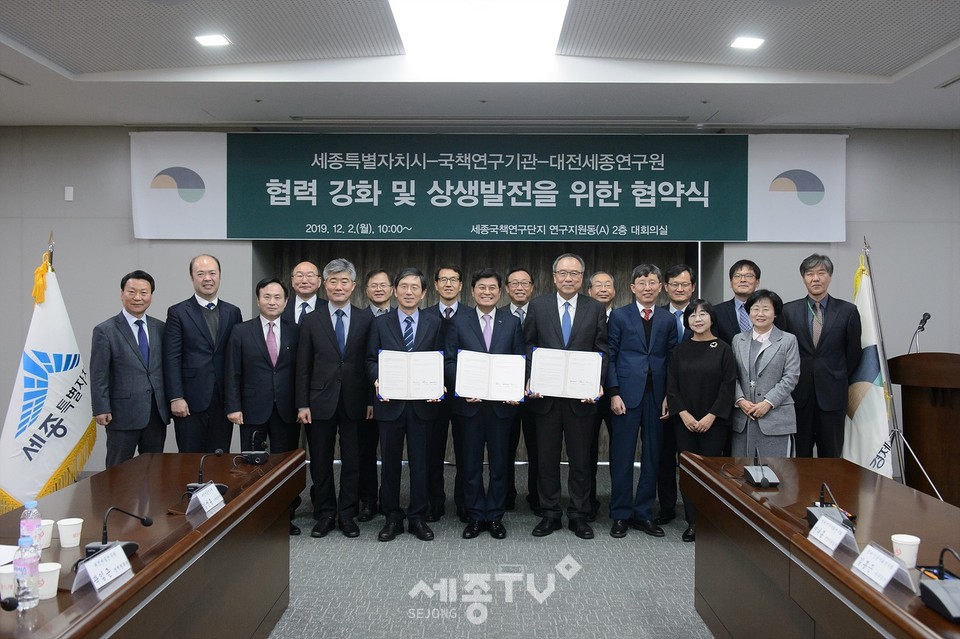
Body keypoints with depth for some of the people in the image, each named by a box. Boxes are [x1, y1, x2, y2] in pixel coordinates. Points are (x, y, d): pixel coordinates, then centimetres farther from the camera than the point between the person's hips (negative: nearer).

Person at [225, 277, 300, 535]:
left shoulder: (295, 332, 4)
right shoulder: (242, 331, 2)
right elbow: (232, 373, 1)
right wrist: (233, 407, -6)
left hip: (287, 410, 1)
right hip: (253, 410, -1)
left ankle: (286, 516, 19)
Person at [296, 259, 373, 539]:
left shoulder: (366, 320, 2)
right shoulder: (311, 321, 3)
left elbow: (370, 363, 2)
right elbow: (303, 366, 2)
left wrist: (370, 401, -3)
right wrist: (302, 404, -3)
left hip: (354, 402, 0)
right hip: (321, 402, 0)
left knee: (352, 461, 7)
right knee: (321, 462, 8)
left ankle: (347, 514, 21)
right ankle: (325, 515, 23)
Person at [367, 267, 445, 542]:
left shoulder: (434, 324, 6)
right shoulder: (380, 323, 5)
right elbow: (371, 360, 5)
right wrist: (377, 379, -14)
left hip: (422, 403, 0)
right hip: (390, 403, 0)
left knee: (420, 462, 7)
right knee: (390, 462, 8)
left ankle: (418, 517, 19)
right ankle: (392, 517, 21)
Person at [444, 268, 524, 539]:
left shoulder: (512, 322, 6)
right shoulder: (458, 323, 4)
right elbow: (449, 361, 0)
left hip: (502, 403, 1)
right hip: (470, 403, 0)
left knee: (499, 463, 8)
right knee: (471, 464, 7)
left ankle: (495, 517, 21)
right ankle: (475, 517, 20)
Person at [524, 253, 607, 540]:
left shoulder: (596, 308, 4)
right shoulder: (538, 305, 3)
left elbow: (601, 351, 2)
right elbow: (528, 345, 3)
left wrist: (596, 383, -12)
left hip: (581, 396, 0)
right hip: (546, 395, 0)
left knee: (580, 459, 9)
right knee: (547, 458, 10)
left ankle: (579, 515, 22)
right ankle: (550, 514, 23)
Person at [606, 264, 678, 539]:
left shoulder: (668, 319, 10)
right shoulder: (619, 316, 2)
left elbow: (672, 359, 9)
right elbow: (610, 356, 0)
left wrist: (668, 396, 1)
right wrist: (614, 393, -8)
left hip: (656, 396, 3)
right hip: (627, 395, -3)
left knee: (652, 458, 7)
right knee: (622, 458, 1)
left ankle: (643, 513, 19)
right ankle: (620, 515, 12)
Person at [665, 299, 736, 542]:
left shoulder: (722, 349, -1)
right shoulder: (680, 349, 6)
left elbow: (728, 385, -5)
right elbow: (672, 385, 4)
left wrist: (711, 416, -11)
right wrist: (683, 414, -8)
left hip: (714, 421, -2)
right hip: (684, 420, 2)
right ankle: (693, 522, 12)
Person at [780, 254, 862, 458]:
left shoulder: (848, 311, 1)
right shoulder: (788, 310, 3)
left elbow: (854, 352, 7)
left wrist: (839, 378, 8)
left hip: (832, 393, 0)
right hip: (799, 393, 1)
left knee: (831, 455, 7)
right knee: (800, 454, 6)